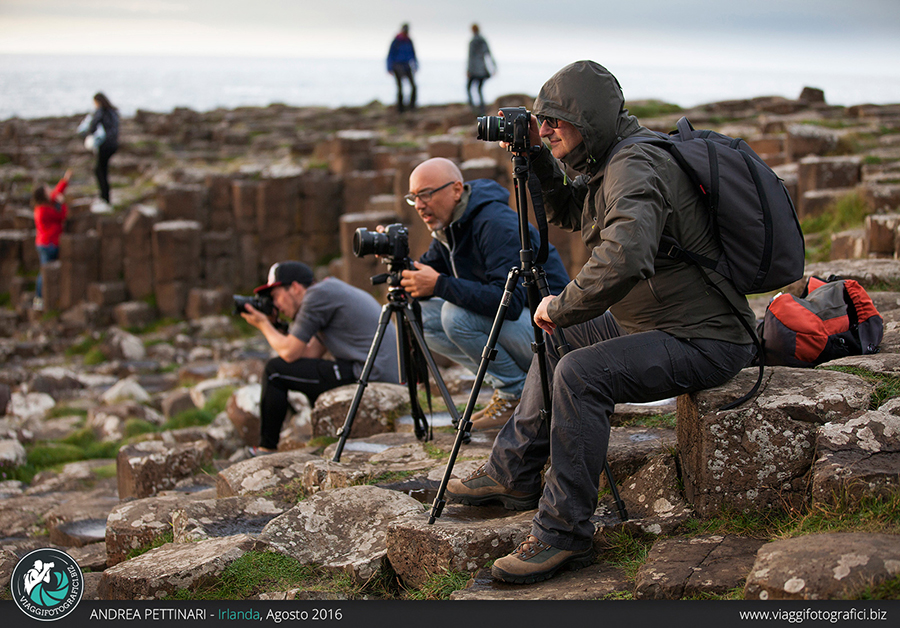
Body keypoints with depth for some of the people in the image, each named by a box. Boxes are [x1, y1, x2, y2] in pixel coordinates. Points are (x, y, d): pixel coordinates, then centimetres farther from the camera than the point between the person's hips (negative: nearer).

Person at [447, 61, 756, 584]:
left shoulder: (636, 167, -23)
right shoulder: (612, 162, 9)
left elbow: (623, 261, -40)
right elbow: (568, 212, 26)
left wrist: (561, 307, -24)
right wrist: (535, 157, 9)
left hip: (704, 340, -11)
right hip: (656, 321, 11)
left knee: (581, 373, -29)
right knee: (556, 340, 23)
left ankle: (564, 535, -21)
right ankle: (514, 475, 29)